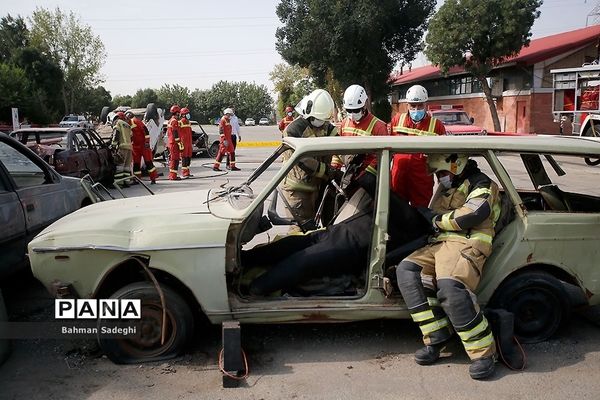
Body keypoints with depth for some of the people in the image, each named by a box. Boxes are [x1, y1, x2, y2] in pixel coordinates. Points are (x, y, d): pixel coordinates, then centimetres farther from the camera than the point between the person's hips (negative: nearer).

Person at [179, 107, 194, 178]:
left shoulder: (188, 122, 17)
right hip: (184, 143, -9)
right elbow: (178, 133, -13)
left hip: (189, 143, 9)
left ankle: (187, 172, 21)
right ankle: (184, 173, -5)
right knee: (184, 157, -7)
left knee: (189, 157, 12)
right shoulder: (181, 122, -9)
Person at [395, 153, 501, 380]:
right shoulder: (446, 187, 31)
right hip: (439, 243, 9)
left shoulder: (481, 185, 3)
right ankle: (436, 339, -15)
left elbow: (474, 214, -16)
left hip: (465, 244, -8)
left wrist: (436, 218, -6)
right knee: (406, 271, -15)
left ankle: (483, 352, -23)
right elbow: (433, 219, 39)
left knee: (450, 287, -34)